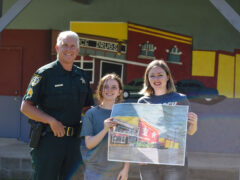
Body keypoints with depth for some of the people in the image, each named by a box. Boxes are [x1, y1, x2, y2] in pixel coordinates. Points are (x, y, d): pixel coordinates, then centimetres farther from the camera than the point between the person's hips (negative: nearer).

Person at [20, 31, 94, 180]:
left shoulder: (81, 76, 13)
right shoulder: (45, 74, -4)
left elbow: (88, 107, 24)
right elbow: (26, 107, -8)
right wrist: (51, 121, -18)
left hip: (73, 140, 5)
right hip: (48, 140, -5)